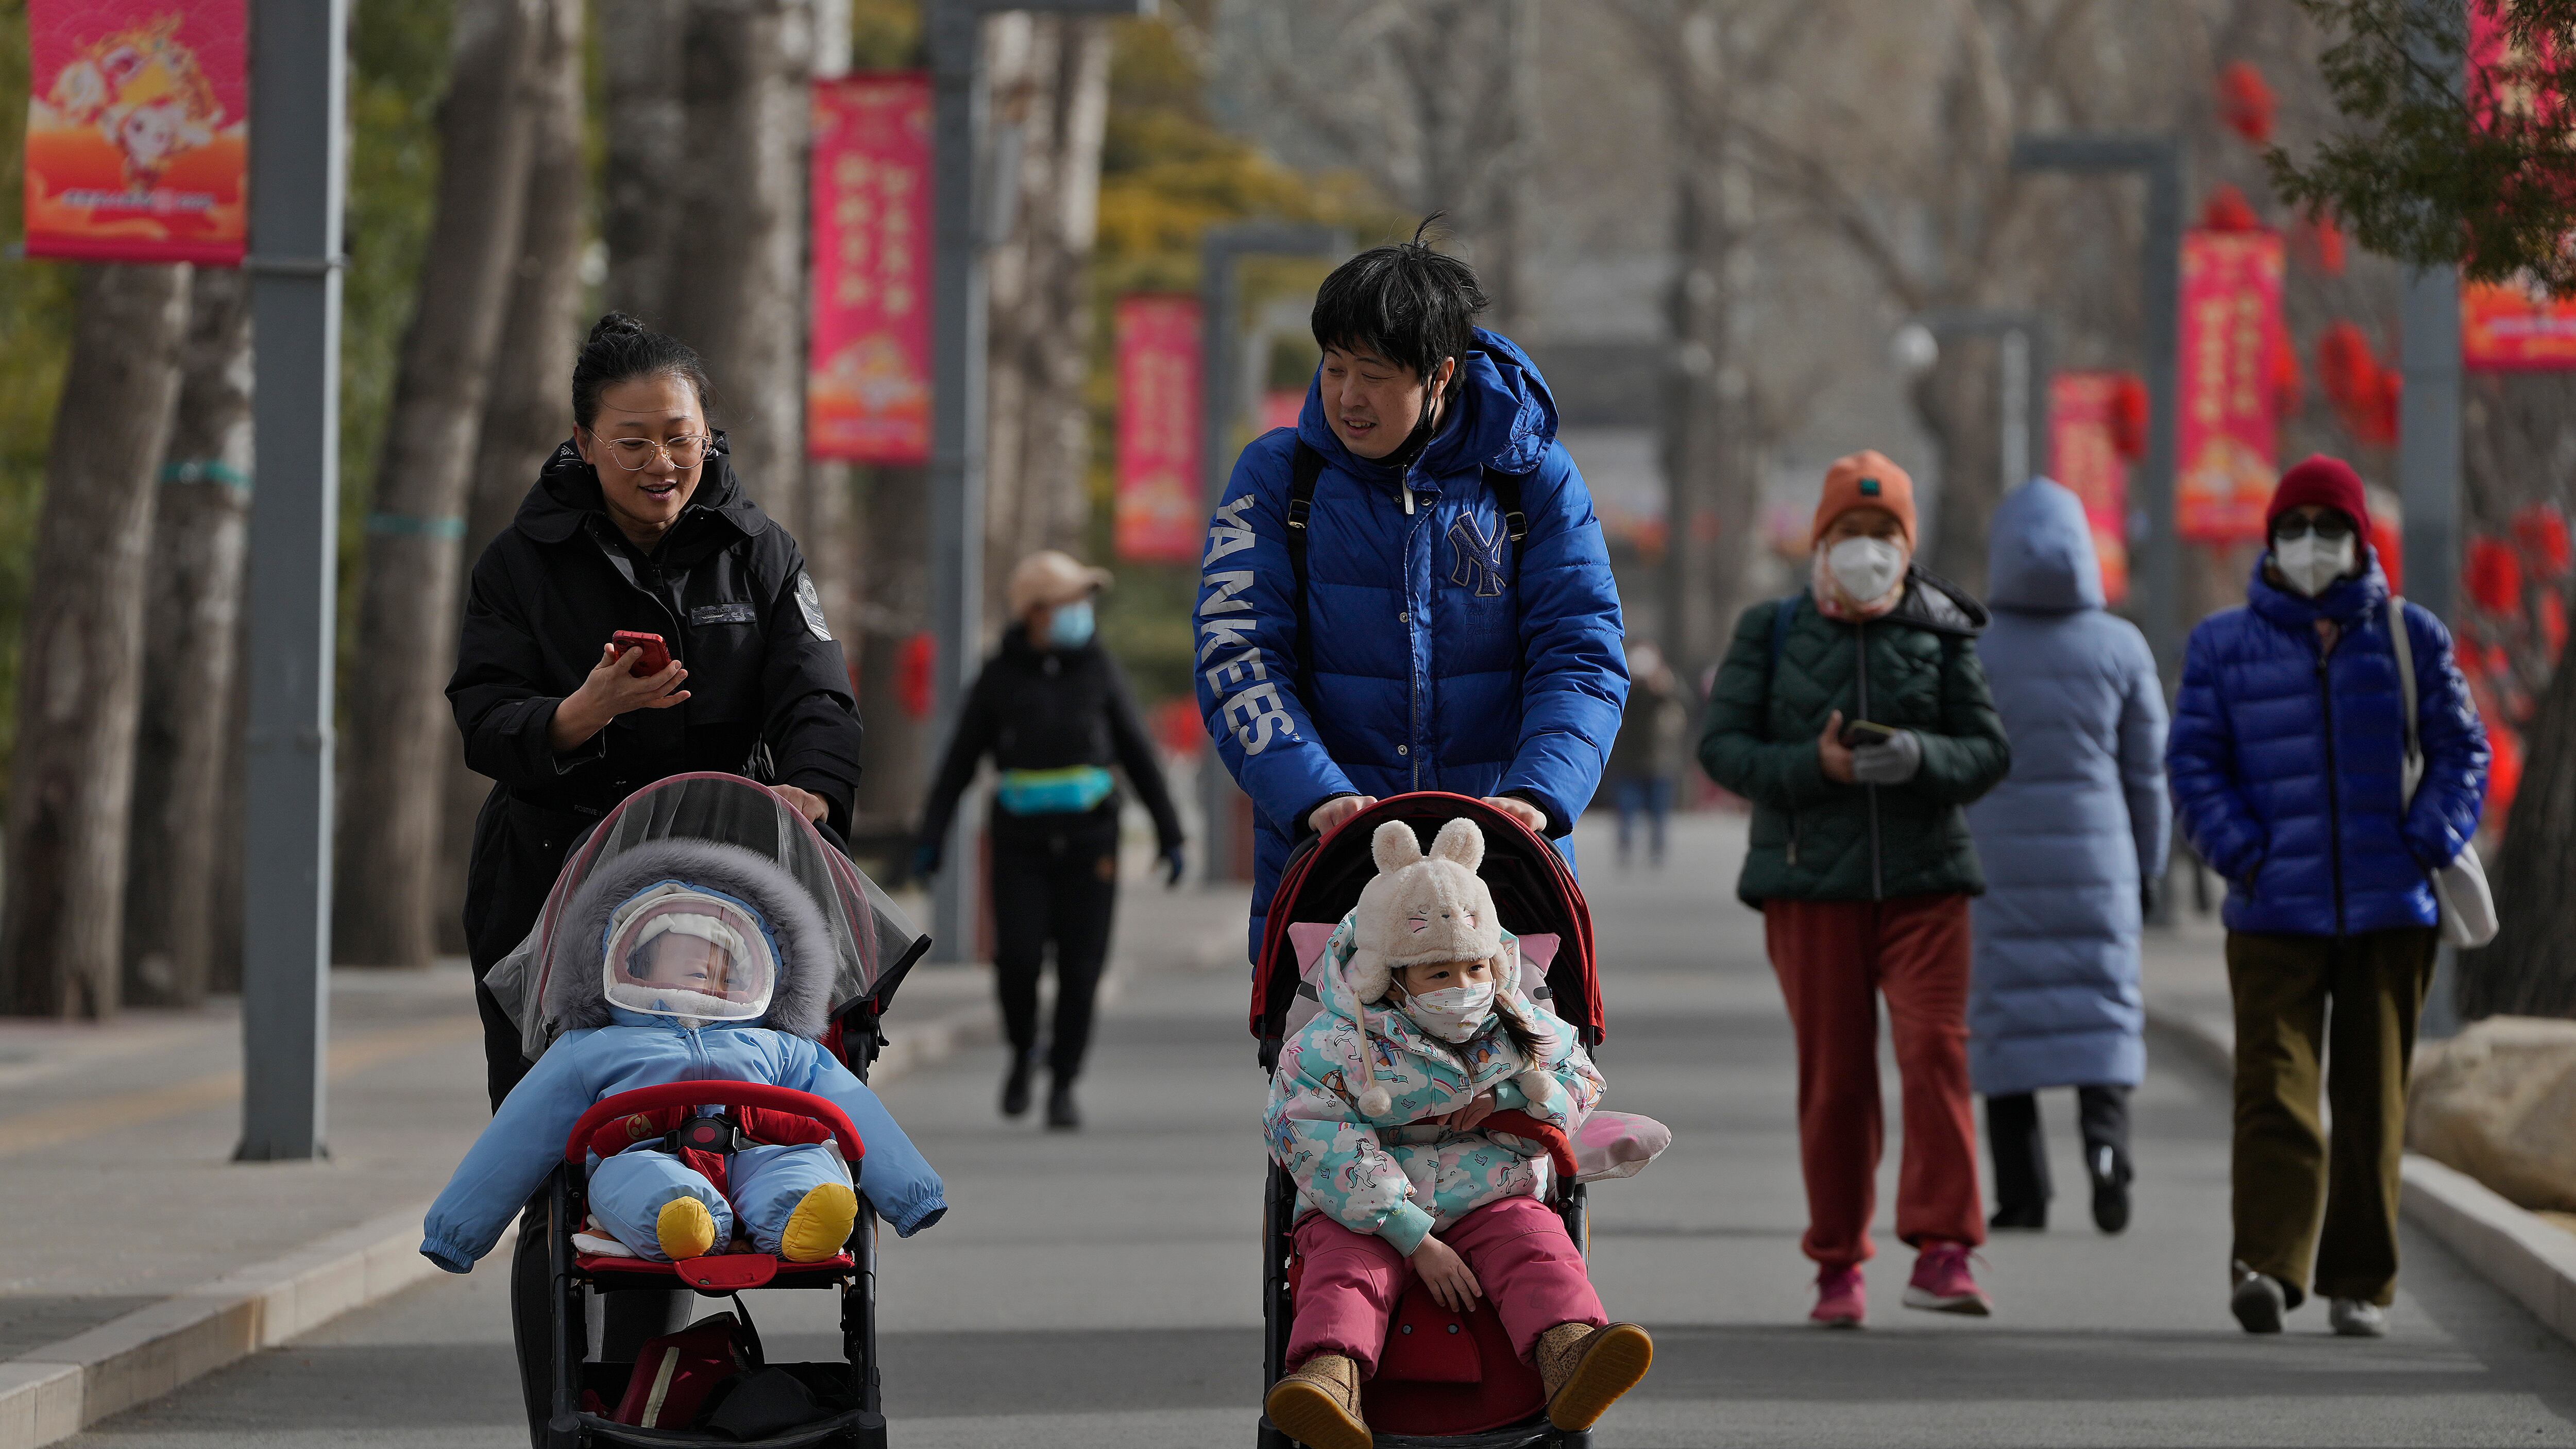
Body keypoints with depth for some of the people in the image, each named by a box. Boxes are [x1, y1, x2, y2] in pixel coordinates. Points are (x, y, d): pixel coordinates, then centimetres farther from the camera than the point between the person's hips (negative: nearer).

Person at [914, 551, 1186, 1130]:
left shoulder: (1098, 670, 0)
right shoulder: (998, 678, -2)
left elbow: (1139, 755, 4)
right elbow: (959, 761, 1)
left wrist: (1170, 835, 1)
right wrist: (929, 838, -7)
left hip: (1088, 843, 1)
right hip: (1021, 844, 0)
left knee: (1080, 968, -4)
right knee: (1018, 960, -11)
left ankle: (1063, 1088, 9)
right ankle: (1023, 1052, 18)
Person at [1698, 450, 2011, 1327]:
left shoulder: (1941, 635, 5)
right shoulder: (1771, 632, 5)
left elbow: (1990, 750, 3)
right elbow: (1722, 745, 1)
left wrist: (1919, 756, -18)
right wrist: (1815, 766, -16)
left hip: (1924, 877, 0)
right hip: (1811, 884, 0)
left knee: (1936, 1050, -15)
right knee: (1834, 1077, 2)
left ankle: (1941, 1251, -15)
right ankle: (1838, 1265, 14)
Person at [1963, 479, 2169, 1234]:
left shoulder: (1969, 647, -5)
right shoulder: (2119, 646, -1)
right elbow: (2148, 773, 4)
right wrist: (2148, 869, 15)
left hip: (1994, 861, -1)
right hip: (2097, 858, 1)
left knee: (2005, 1013, 6)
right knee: (2100, 1006, 6)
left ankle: (2021, 1191, 5)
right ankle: (2106, 1135, -20)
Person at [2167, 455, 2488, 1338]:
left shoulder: (2410, 638, 7)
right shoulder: (2225, 646, 5)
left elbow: (2462, 751, 10)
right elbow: (2193, 762, 5)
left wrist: (2429, 843, -5)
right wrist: (2240, 853, -9)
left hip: (2391, 913, 1)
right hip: (2274, 916, -1)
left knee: (2374, 1102, 5)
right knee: (2275, 1095, -15)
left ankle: (2361, 1282, 11)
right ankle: (2266, 1267, -25)